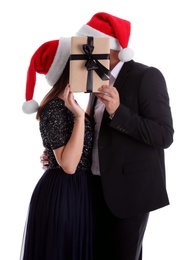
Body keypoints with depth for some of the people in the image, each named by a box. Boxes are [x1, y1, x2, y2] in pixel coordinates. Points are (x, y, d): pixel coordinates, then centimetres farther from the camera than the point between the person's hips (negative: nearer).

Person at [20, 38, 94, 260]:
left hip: (77, 190, 10)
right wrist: (80, 117, -29)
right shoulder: (55, 109, -20)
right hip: (61, 194, -10)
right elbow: (68, 164, -27)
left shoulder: (65, 104, 8)